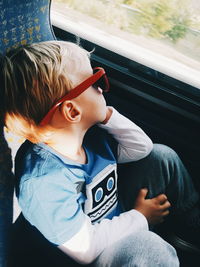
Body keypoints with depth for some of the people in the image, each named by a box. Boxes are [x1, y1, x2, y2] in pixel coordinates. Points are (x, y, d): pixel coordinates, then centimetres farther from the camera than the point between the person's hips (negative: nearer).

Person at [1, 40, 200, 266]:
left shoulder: (90, 134, -10)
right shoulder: (43, 183, -35)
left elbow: (141, 149, 4)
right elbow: (85, 248, -27)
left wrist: (108, 116, -12)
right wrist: (139, 217, -15)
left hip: (116, 213, 8)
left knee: (162, 156, 4)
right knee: (147, 247, -37)